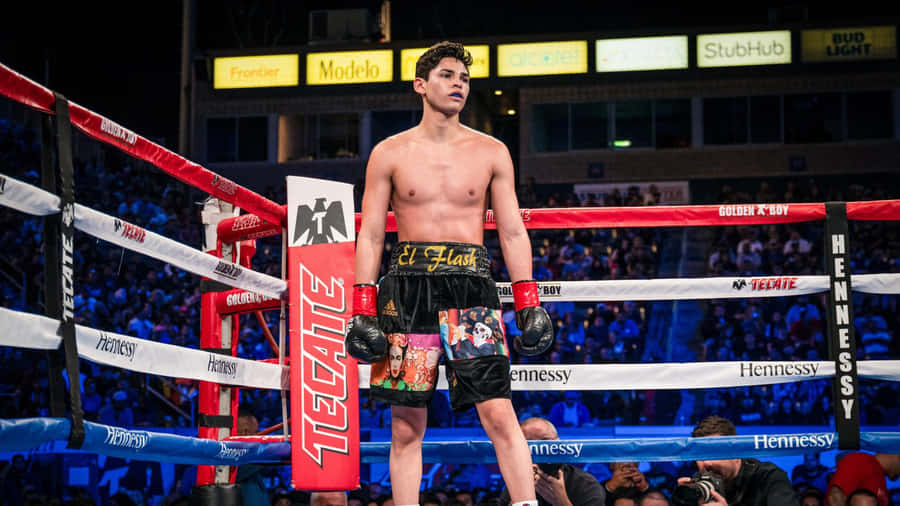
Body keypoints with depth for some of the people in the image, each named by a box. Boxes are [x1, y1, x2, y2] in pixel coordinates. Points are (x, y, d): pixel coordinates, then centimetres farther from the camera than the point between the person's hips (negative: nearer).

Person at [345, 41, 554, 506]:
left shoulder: (491, 152, 10)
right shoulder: (390, 153, 8)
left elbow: (513, 232, 10)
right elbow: (370, 234, 7)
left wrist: (528, 305, 2)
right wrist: (362, 309, -1)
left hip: (471, 286, 0)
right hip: (407, 287, 0)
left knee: (499, 414, -9)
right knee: (406, 424, 2)